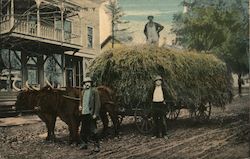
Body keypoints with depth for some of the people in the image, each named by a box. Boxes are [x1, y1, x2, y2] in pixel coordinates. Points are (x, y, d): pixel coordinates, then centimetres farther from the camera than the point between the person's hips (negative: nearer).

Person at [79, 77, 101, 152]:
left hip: (91, 114, -6)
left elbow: (97, 103, -9)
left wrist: (95, 114, -14)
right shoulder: (83, 91, 13)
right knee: (83, 130, 14)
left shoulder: (94, 91, -5)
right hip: (84, 113, 6)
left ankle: (96, 146, 5)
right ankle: (84, 144, 27)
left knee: (93, 130, -4)